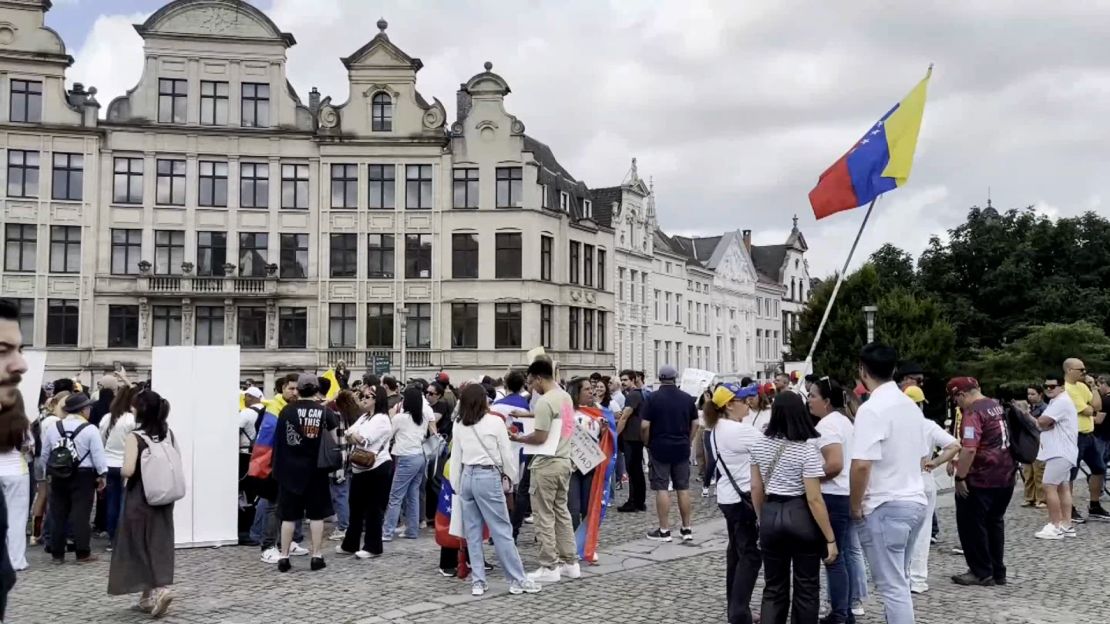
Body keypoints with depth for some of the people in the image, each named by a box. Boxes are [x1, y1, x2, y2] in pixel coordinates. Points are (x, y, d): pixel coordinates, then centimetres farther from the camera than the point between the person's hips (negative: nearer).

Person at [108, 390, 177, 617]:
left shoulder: (135, 436, -14)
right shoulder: (169, 434, 3)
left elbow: (127, 470, -21)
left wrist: (120, 470, -1)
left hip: (140, 499, -5)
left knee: (140, 546, 5)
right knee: (159, 544, 12)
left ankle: (159, 589, -11)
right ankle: (150, 596, 19)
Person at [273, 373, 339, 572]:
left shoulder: (287, 411, -2)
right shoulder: (324, 411, -2)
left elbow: (280, 439, 3)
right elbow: (335, 440, 0)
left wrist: (280, 467, 14)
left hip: (290, 468, 1)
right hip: (315, 469, 0)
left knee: (289, 515, 7)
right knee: (316, 514, 7)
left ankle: (284, 557, 10)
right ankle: (317, 557, 8)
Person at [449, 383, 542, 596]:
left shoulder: (461, 426, 6)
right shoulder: (495, 421, -6)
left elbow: (455, 459, 9)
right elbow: (506, 453, -4)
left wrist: (457, 486, 17)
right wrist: (511, 476, 11)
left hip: (467, 477, 5)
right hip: (488, 477, -5)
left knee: (473, 532, 9)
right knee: (502, 530, 0)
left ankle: (477, 581, 12)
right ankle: (518, 580, 5)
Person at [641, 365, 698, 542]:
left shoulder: (654, 398, -8)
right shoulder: (687, 398, 4)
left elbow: (645, 426, -12)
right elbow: (695, 423, 8)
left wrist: (647, 442, 3)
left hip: (660, 448, -4)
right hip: (682, 448, 4)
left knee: (662, 488, 0)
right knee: (683, 488, 9)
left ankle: (664, 530, 2)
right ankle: (687, 528, 14)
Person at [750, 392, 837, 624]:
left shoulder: (760, 446, 2)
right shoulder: (807, 449, -13)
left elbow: (756, 488, 8)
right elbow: (814, 499, -15)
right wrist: (830, 539, -10)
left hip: (771, 515, 4)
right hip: (801, 517, -4)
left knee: (774, 587, 13)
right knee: (806, 587, 9)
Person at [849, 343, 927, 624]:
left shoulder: (872, 409, -17)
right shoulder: (911, 405, 10)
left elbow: (861, 465, -23)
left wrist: (855, 506, -11)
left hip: (885, 507, -8)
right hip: (915, 501, 9)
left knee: (892, 587, -2)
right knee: (899, 581, 18)